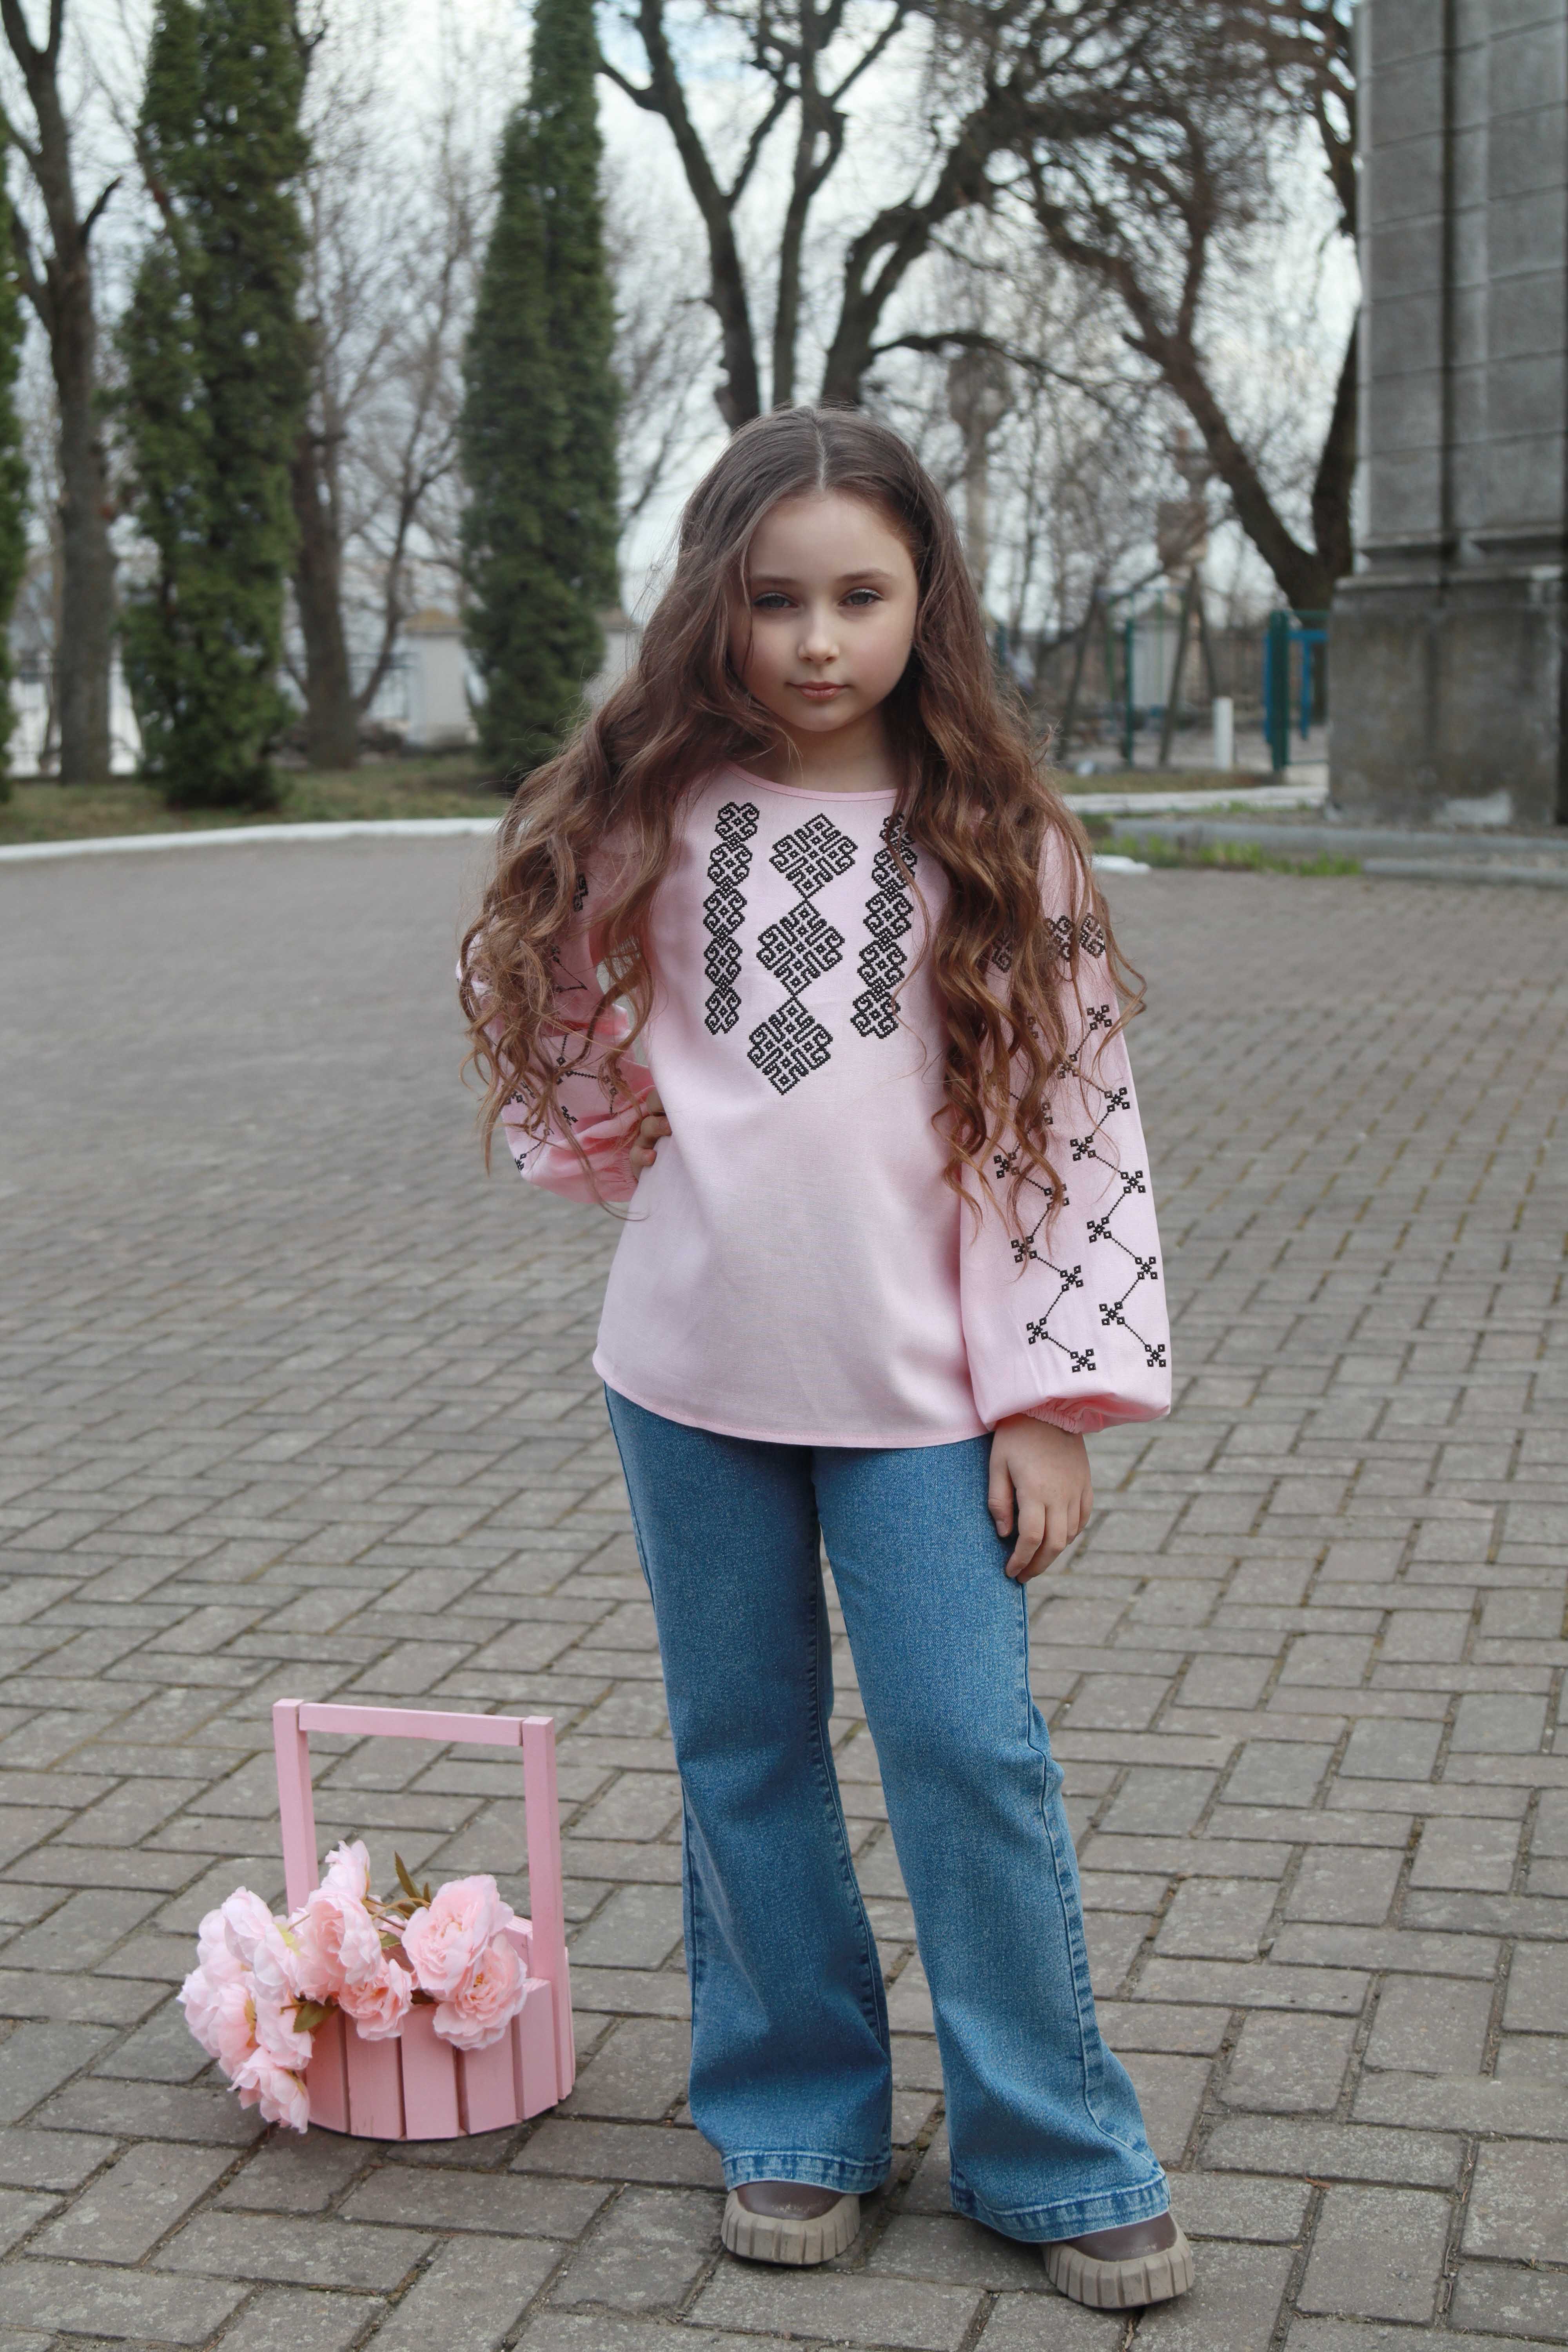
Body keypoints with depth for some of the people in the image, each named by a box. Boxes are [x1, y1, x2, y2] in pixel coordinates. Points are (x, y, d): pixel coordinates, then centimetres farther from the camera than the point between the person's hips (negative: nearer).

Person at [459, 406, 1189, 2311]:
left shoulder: (995, 839, -2)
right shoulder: (649, 812, 1)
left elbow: (1069, 1119, -3)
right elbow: (546, 1008, 16)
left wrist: (1049, 1395, -7)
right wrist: (623, 1143, -3)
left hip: (918, 1383, -2)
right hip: (692, 1368, 2)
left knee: (972, 1754, -1)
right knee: (743, 1749, 12)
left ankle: (1054, 2155, 16)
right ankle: (793, 2119, 28)